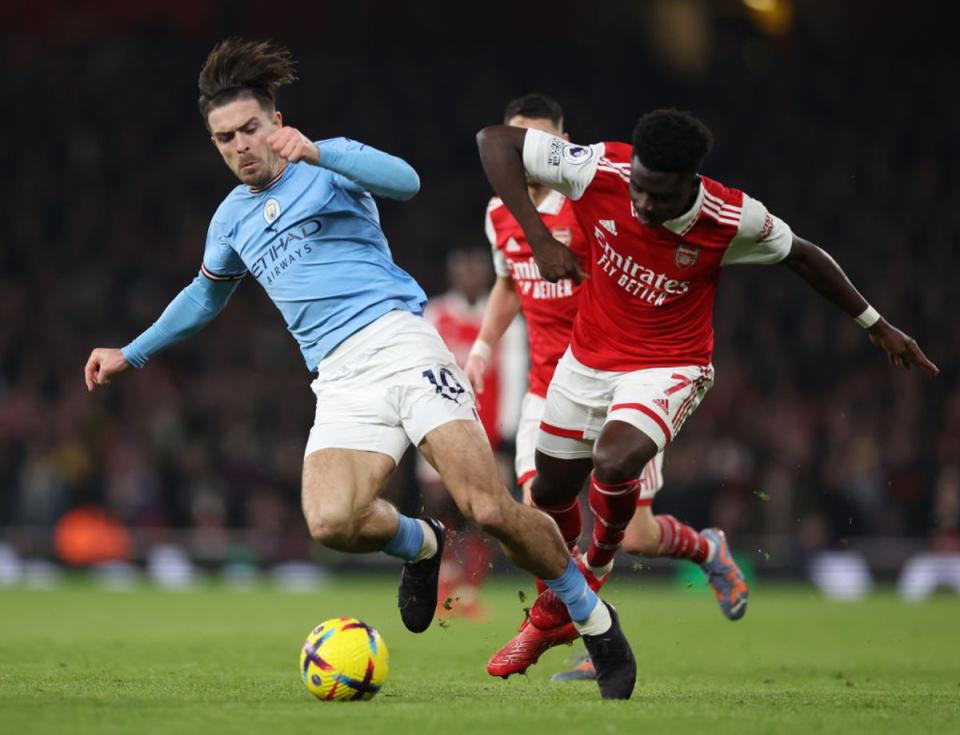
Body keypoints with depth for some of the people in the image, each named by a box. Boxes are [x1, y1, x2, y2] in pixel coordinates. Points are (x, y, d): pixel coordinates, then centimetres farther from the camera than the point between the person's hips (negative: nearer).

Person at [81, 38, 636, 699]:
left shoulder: (328, 167, 5)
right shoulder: (232, 219, 23)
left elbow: (405, 181, -17)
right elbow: (206, 295, 42)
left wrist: (315, 152, -28)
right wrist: (133, 353, 41)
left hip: (399, 342, -4)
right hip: (340, 383, 5)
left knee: (492, 510, -20)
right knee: (330, 523, -25)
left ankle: (596, 621, 2)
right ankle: (420, 544, 10)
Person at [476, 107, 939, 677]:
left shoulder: (733, 219, -23)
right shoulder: (599, 171, -22)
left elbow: (801, 255, -2)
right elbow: (496, 141, -17)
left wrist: (875, 325, 6)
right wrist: (540, 240, -25)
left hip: (668, 368, -3)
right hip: (588, 361, 3)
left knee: (614, 463, -31)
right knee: (551, 492, 15)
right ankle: (549, 618, 43)